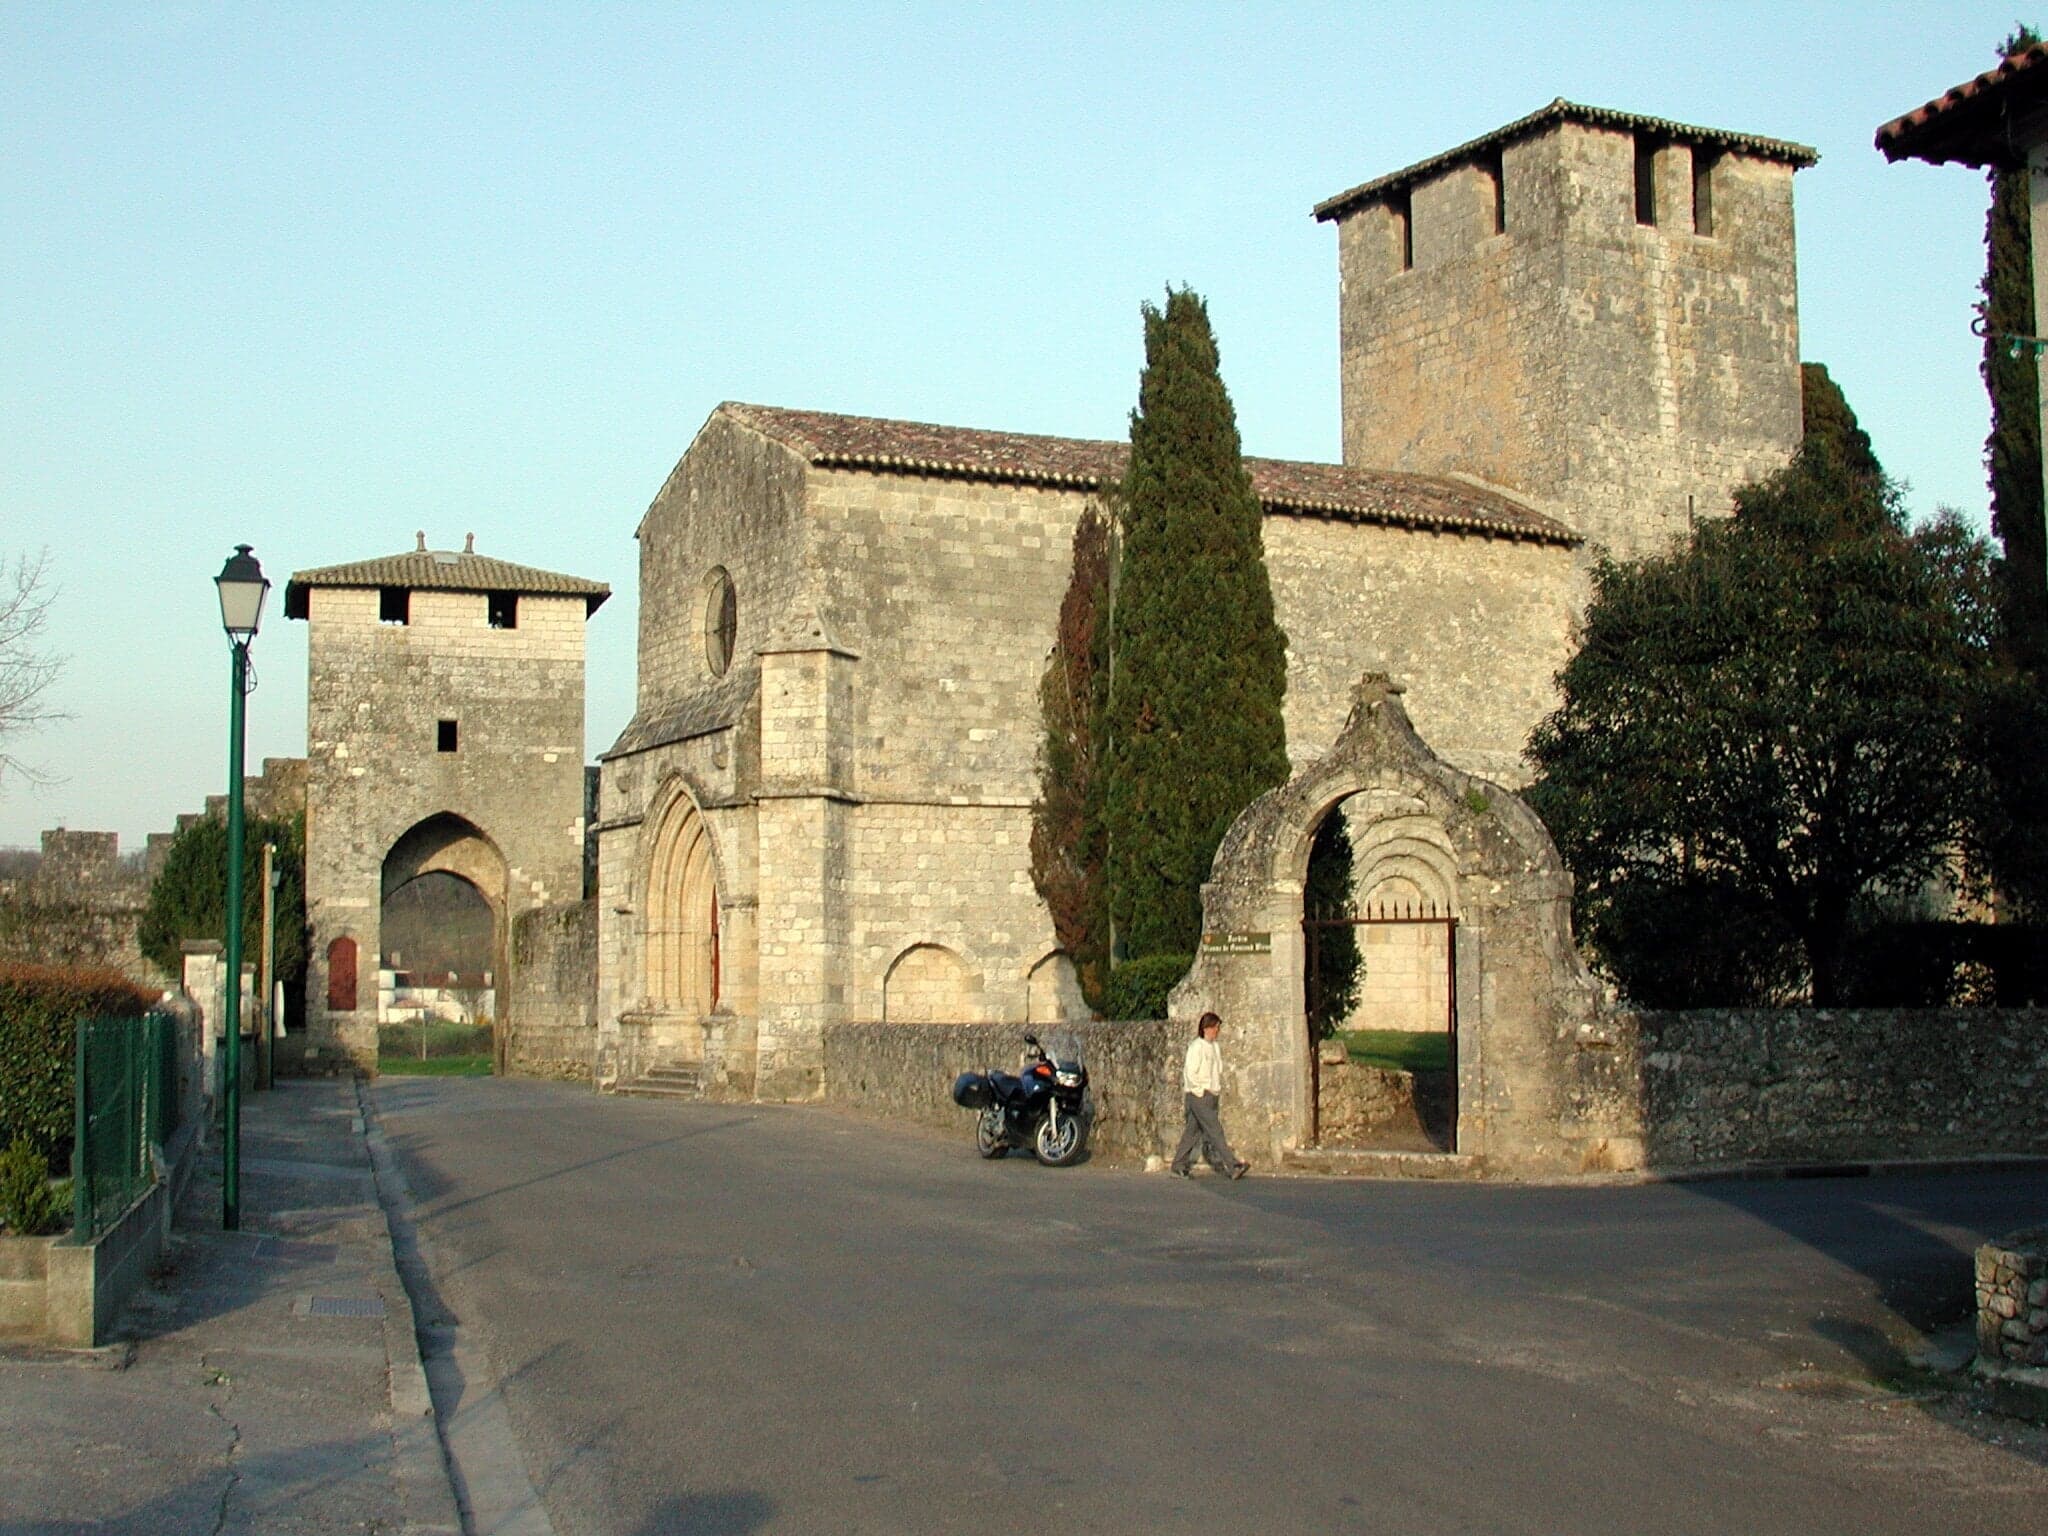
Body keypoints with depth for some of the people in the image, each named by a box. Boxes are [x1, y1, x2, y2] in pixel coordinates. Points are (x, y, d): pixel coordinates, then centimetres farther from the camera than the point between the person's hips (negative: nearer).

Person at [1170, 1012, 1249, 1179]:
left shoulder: (1215, 1047, 15)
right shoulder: (1196, 1046, -10)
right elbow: (1190, 1073, -14)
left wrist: (1218, 1092, 12)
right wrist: (1202, 1091, -12)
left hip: (1212, 1095, 8)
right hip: (1199, 1096, -8)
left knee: (1192, 1132, 10)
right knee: (1215, 1131, -11)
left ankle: (1179, 1167, 14)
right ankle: (1233, 1166, -16)